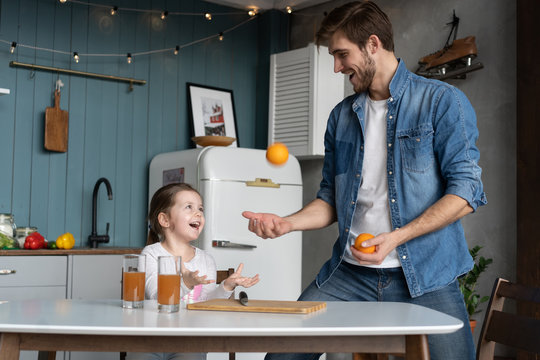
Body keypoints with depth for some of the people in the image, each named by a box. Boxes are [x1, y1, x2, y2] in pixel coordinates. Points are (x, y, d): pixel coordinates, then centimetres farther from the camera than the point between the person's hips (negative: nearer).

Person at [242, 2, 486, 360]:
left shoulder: (442, 101, -3)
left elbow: (466, 191, -9)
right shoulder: (342, 116, 14)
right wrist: (286, 223, 0)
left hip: (424, 276, -3)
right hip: (349, 273, 4)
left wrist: (396, 237, -18)